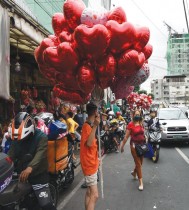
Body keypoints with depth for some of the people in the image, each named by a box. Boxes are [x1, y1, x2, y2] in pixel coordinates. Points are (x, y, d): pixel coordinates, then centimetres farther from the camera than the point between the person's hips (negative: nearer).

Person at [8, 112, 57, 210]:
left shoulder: (41, 137, -14)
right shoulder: (16, 139, 6)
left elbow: (40, 155, -30)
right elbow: (10, 155, -3)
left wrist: (29, 169, -47)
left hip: (38, 175, -6)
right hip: (21, 174, 6)